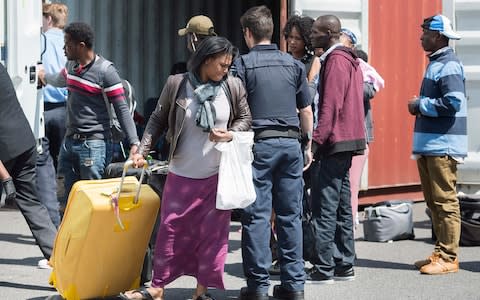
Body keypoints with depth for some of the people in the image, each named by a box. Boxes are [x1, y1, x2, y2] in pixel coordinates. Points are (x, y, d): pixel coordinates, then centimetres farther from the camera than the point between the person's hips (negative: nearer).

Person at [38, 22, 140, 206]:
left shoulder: (105, 71, -12)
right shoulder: (71, 65, 10)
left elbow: (122, 110, -13)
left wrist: (134, 143, -20)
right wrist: (44, 77, 52)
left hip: (94, 144, -7)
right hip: (70, 141, 7)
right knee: (70, 197, 7)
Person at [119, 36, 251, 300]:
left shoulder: (233, 86, -1)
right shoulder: (177, 84, -5)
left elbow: (245, 118, 10)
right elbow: (158, 120, 2)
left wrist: (230, 134, -10)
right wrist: (143, 150, -7)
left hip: (218, 174, 1)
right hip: (182, 173, -1)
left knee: (212, 231, 4)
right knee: (170, 228, 3)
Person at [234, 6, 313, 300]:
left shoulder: (243, 64, -3)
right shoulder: (294, 64, 9)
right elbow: (306, 111, 11)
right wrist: (308, 146, 19)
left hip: (259, 143, -4)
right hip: (291, 143, 4)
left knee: (257, 215, -1)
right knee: (291, 215, 7)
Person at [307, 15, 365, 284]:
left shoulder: (336, 60, -12)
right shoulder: (350, 59, 19)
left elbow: (330, 105, -19)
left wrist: (317, 140, -21)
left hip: (333, 142, -10)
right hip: (347, 141, 10)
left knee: (324, 208, -9)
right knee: (342, 205, 13)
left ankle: (323, 269, -8)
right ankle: (344, 265, 17)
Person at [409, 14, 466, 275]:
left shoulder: (448, 65, -13)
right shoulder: (436, 63, 18)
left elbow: (452, 103, -23)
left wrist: (421, 105, -12)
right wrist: (420, 106, 9)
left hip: (443, 145, -10)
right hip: (429, 145, 10)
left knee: (445, 202, -7)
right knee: (433, 202, 14)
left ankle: (448, 258, -4)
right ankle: (440, 252, 21)